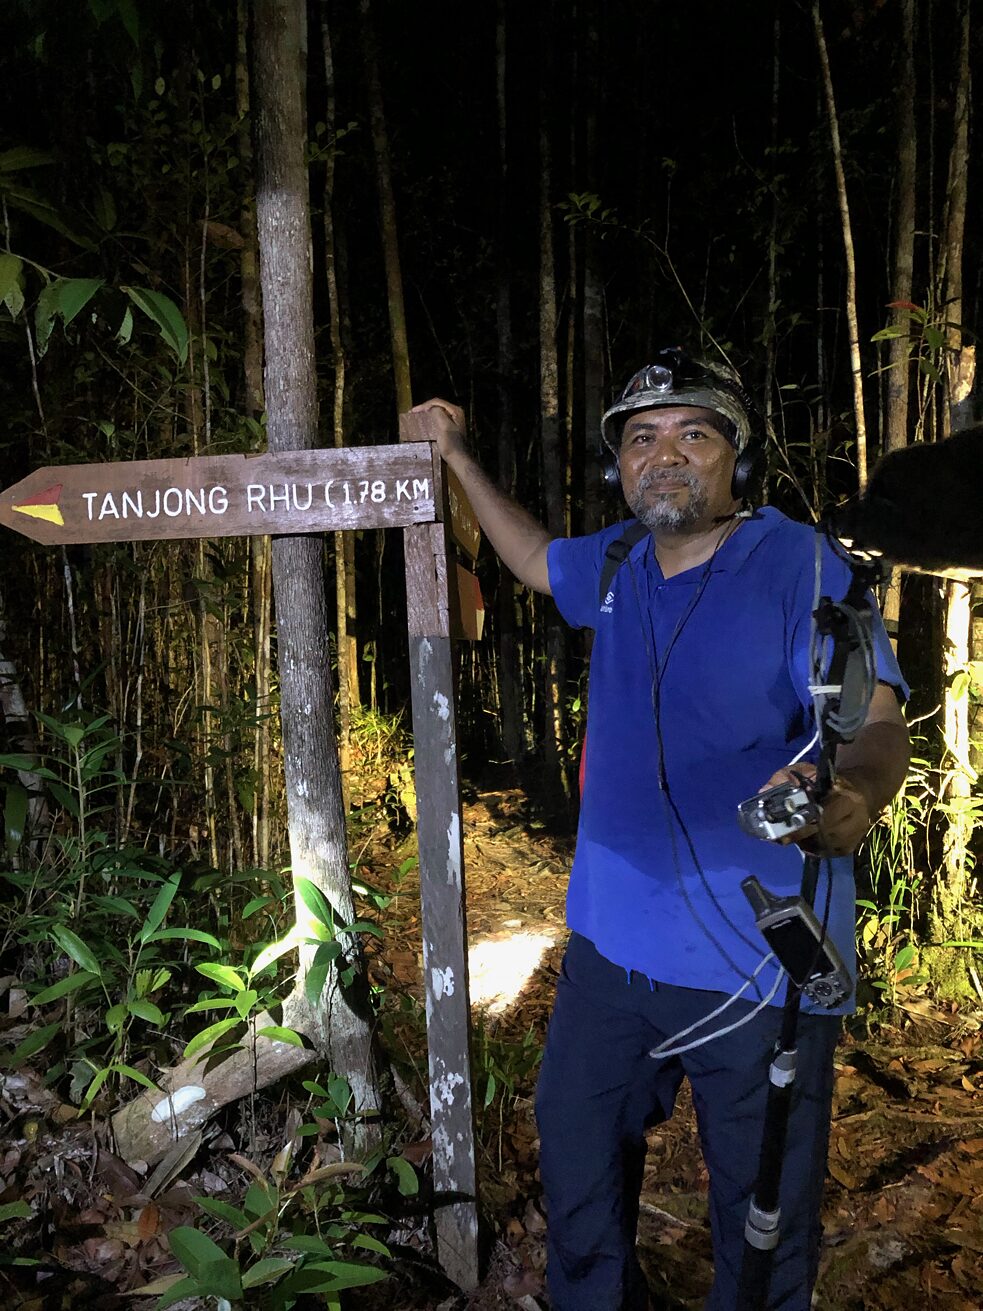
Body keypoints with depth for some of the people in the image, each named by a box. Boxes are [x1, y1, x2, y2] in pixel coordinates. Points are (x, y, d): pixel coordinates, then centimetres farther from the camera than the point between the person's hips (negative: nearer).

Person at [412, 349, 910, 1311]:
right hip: (612, 937, 6)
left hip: (758, 964, -6)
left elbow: (877, 722, -21)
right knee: (577, 1153, 22)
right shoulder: (616, 563, 5)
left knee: (764, 1207, 11)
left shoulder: (800, 566, -13)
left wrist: (852, 792, -44)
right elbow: (534, 557, 26)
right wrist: (459, 459, 25)